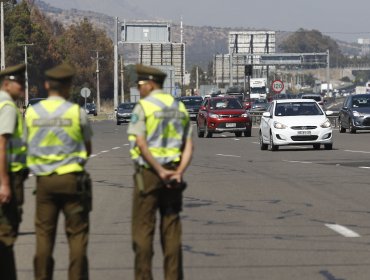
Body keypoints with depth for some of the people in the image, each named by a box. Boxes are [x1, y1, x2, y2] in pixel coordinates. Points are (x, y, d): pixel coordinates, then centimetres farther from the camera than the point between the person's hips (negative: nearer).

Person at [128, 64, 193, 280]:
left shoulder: (143, 107, -7)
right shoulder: (179, 108, 11)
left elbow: (141, 144, -17)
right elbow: (189, 145, 3)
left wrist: (160, 171, -16)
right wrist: (179, 172, -8)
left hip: (148, 173, -5)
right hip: (173, 175, 5)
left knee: (143, 229, 0)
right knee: (171, 229, 8)